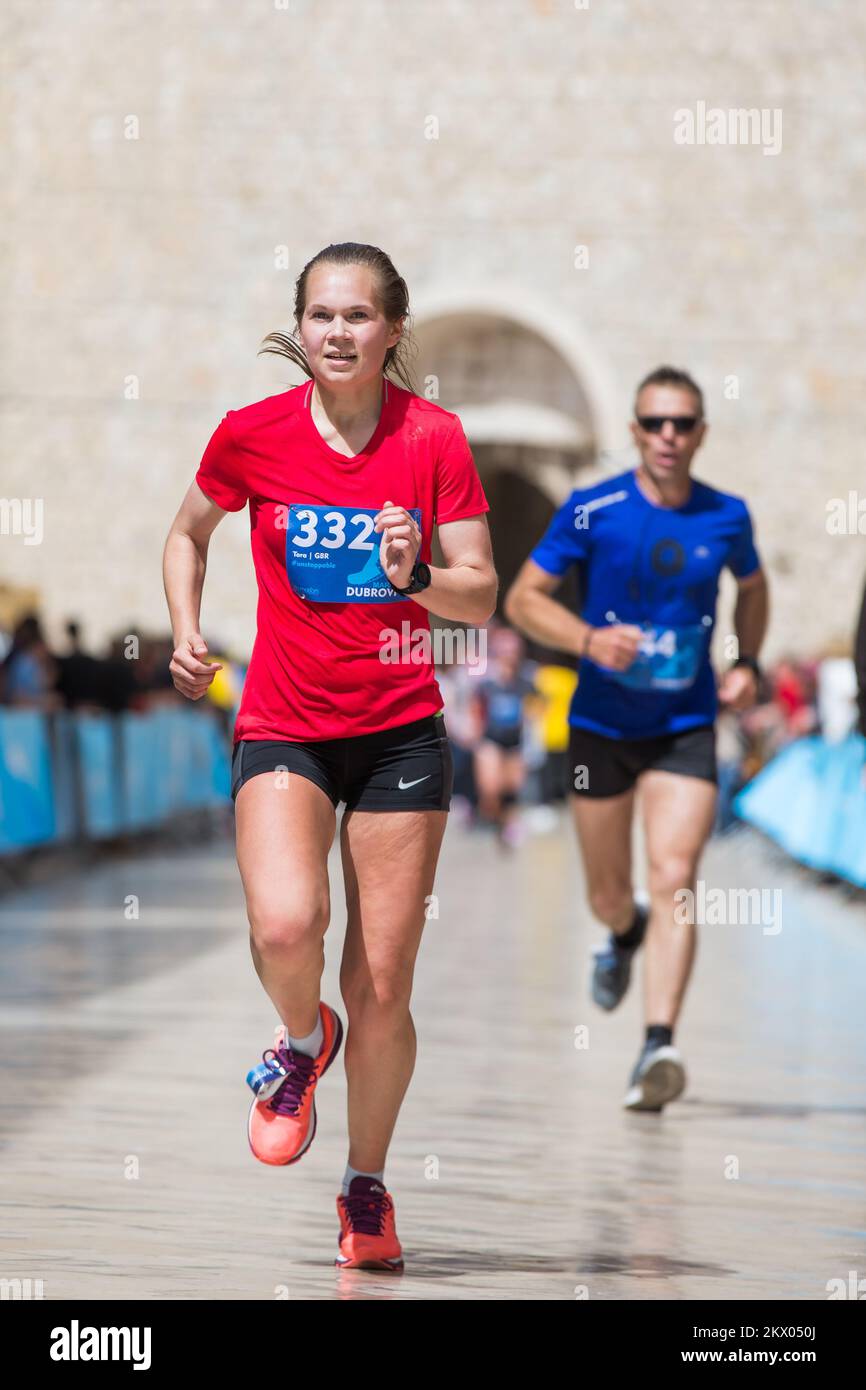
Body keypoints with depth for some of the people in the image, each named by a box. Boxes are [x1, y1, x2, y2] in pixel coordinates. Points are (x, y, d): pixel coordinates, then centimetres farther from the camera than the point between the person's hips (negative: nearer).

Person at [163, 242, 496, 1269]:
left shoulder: (433, 437, -5)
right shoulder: (253, 434, -3)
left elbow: (481, 596, -4)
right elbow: (187, 532, 16)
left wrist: (414, 577, -24)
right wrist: (186, 632, 2)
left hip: (400, 731, 0)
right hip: (282, 727, 0)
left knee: (381, 990, 0)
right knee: (284, 926, -27)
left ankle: (366, 1188, 23)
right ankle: (302, 1039, 10)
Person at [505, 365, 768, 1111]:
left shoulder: (727, 516, -1)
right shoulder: (591, 511, -9)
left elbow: (752, 587, 20)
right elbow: (522, 597, -5)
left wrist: (748, 665, 4)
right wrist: (589, 639, -23)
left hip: (687, 726, 0)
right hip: (602, 722, 0)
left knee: (675, 878, -17)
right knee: (607, 893, 13)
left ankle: (659, 1045, -23)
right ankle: (625, 935, 51)